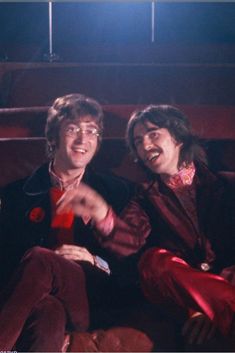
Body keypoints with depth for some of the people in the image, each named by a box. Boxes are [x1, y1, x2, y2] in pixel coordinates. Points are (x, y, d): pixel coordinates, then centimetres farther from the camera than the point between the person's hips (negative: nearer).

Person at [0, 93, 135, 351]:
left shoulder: (117, 191, 19)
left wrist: (95, 262, -10)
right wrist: (51, 257, -10)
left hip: (93, 306, 0)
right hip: (40, 302, 1)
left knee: (38, 260, -33)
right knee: (49, 312, -39)